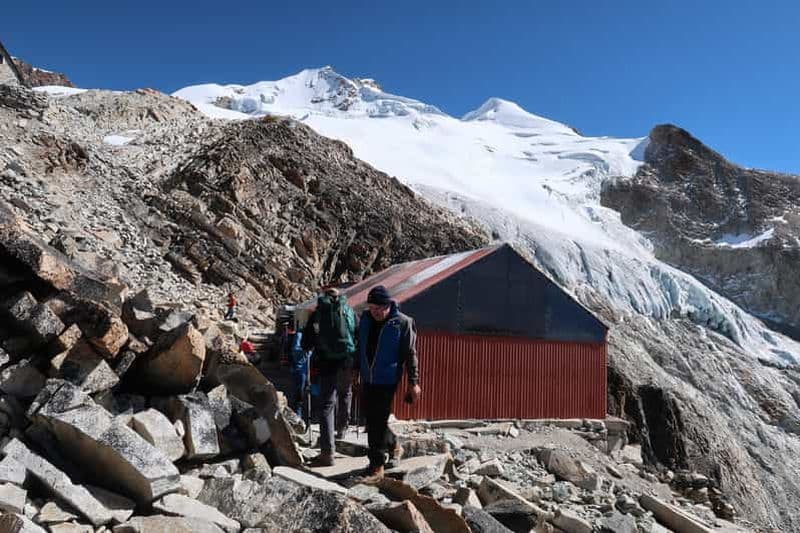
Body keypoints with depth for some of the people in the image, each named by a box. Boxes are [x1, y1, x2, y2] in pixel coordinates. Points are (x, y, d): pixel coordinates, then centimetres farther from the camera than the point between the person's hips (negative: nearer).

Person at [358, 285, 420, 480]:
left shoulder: (402, 323, -14)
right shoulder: (366, 318, 2)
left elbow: (410, 354, -10)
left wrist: (413, 382, -11)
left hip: (387, 380, -6)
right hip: (367, 378, 6)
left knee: (379, 421, -3)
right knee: (370, 419, 15)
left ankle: (377, 465, 8)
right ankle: (392, 446, 37)